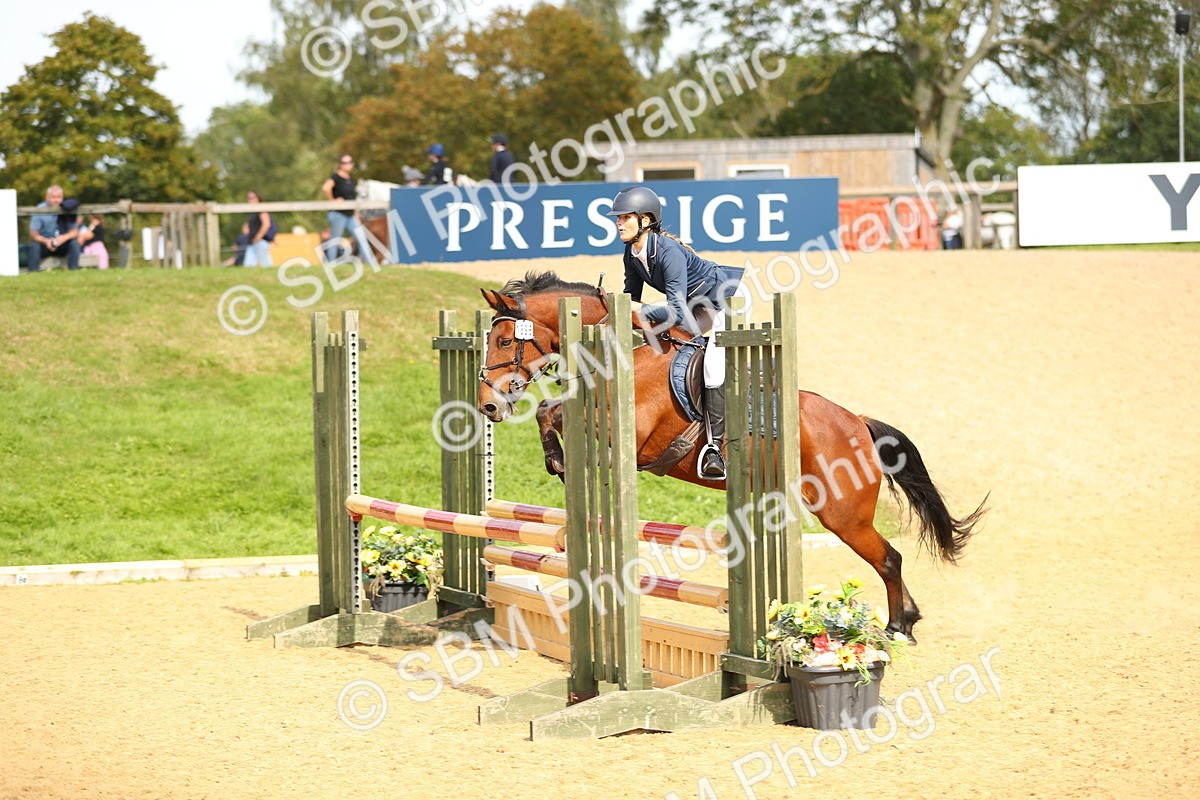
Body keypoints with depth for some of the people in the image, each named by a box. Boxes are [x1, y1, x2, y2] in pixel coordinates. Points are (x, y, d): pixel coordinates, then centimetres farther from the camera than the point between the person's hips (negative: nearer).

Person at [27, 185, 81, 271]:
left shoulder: (67, 209, -7)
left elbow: (75, 231, -12)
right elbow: (33, 234, -15)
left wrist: (64, 237, -35)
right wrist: (46, 241, -35)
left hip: (62, 246, 1)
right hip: (44, 244, -1)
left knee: (74, 242, -26)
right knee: (34, 245, -31)